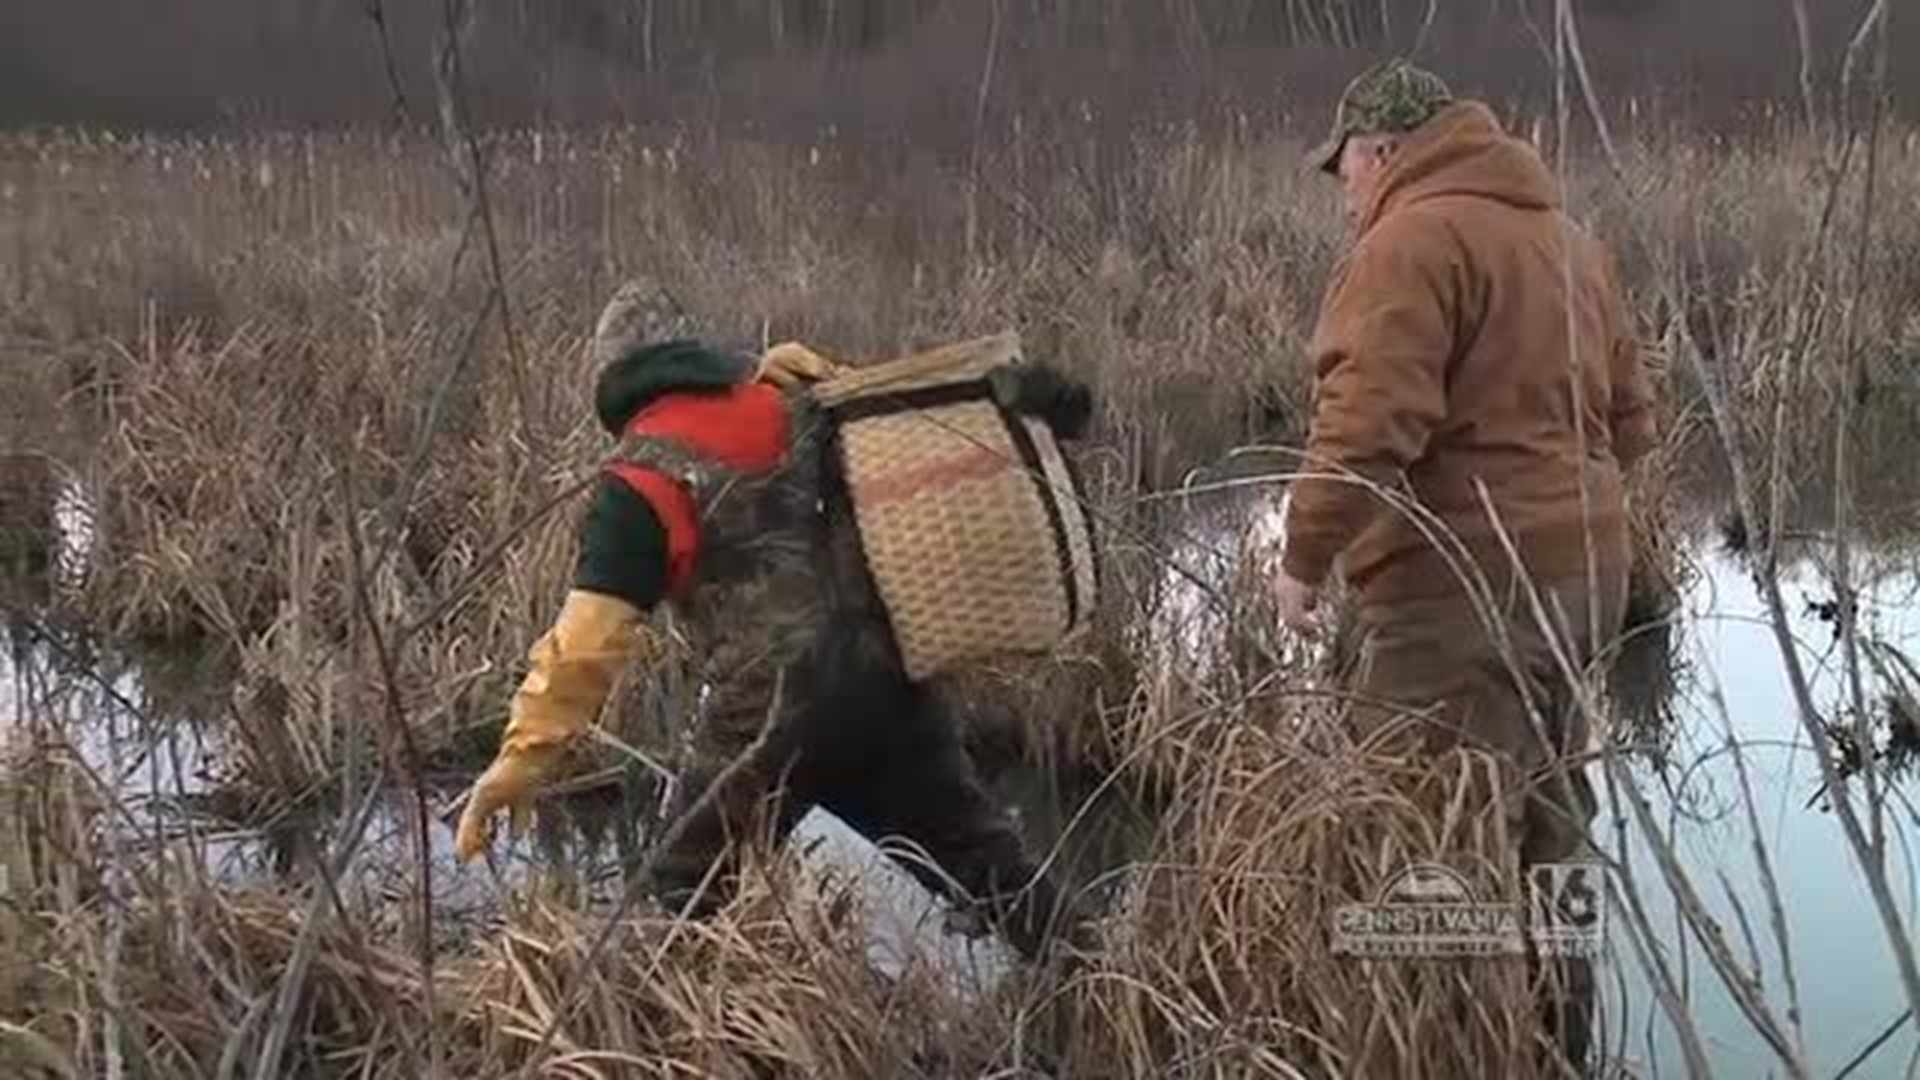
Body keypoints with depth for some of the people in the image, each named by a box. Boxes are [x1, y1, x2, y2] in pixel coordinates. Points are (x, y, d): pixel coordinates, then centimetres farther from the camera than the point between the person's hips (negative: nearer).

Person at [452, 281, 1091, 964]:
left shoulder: (640, 484, -6)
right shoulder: (798, 397, 8)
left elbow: (588, 640, -14)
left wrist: (522, 762, -13)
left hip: (773, 711, -5)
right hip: (891, 674, 6)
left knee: (691, 893, 10)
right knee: (972, 848, 21)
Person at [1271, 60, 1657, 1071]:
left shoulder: (1414, 239, -12)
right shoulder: (1569, 238, 17)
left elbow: (1367, 426, -21)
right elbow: (1629, 422, 21)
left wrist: (1306, 556, -11)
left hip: (1463, 589, -10)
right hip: (1578, 575, 10)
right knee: (1533, 838, 20)